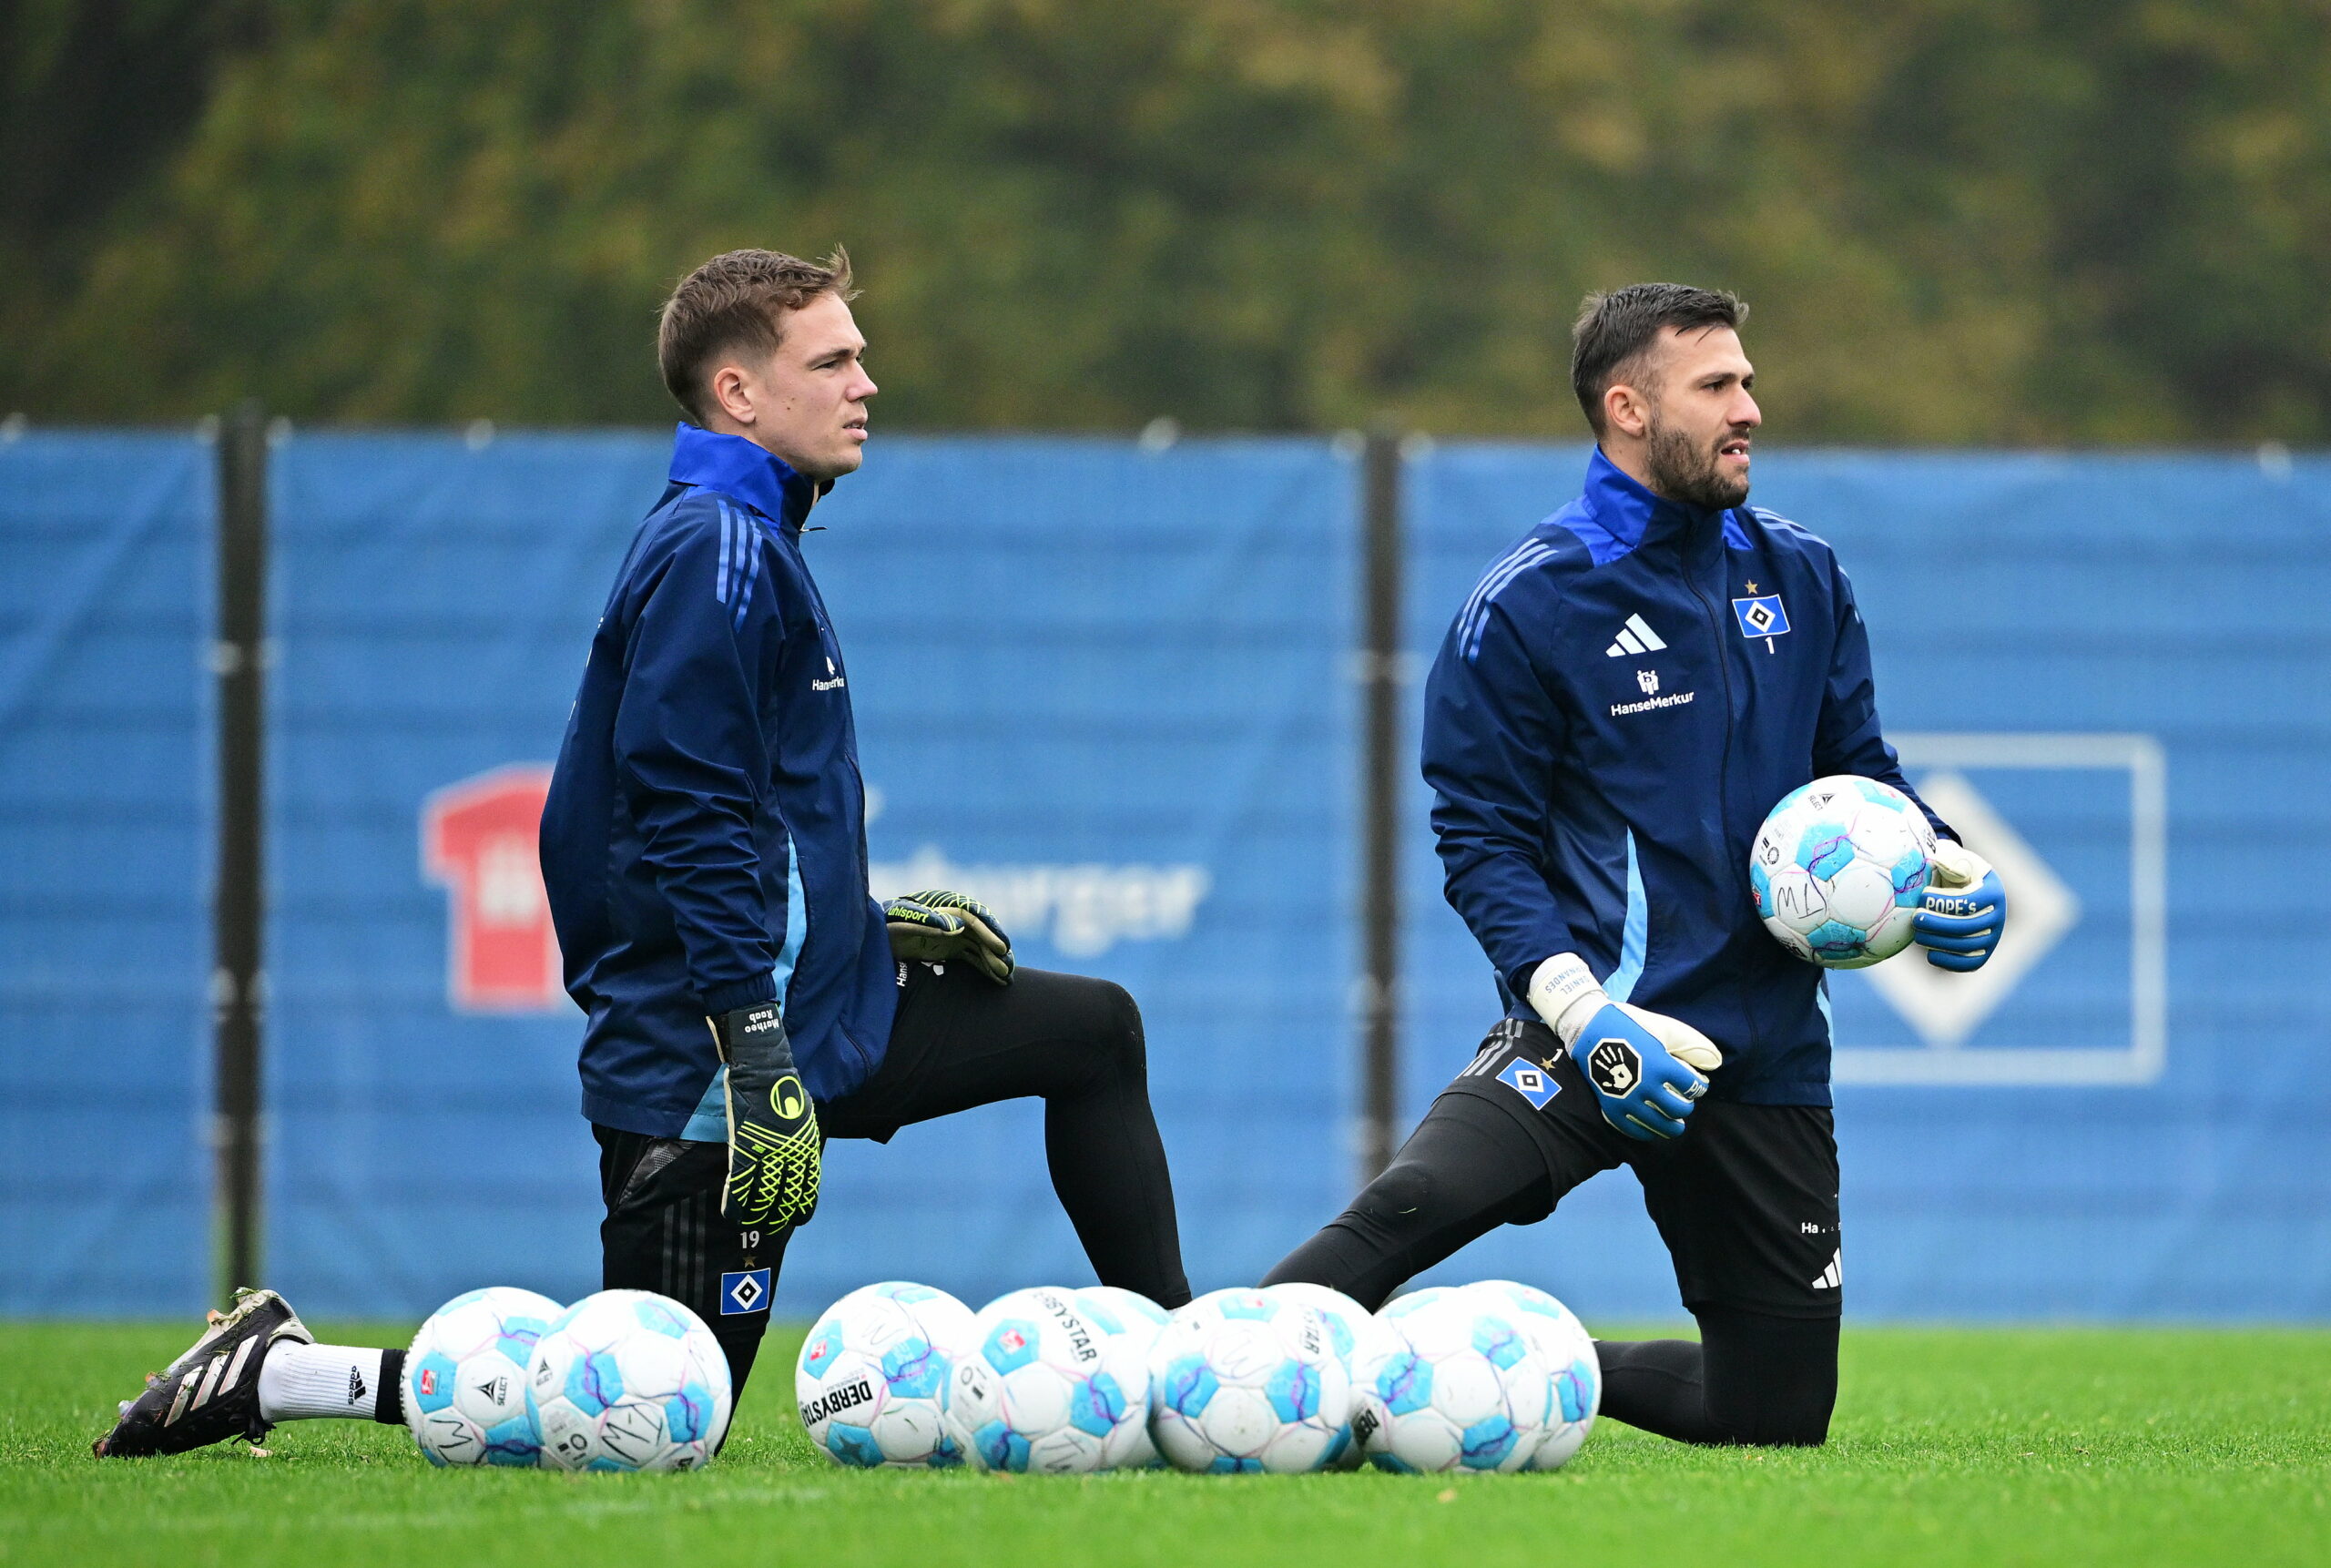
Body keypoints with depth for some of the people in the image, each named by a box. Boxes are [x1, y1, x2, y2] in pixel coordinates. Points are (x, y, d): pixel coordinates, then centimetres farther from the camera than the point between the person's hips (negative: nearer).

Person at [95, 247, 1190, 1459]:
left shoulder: (746, 541, 16)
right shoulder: (718, 553, -16)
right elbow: (694, 818, -24)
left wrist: (863, 926, 18)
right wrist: (758, 1060, -26)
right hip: (696, 1068, -11)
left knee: (1094, 1033, 14)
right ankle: (272, 1374, -2)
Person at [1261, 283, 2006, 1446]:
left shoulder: (1800, 578, 11)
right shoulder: (1529, 605, -4)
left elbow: (1857, 768, 21)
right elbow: (1483, 840, -6)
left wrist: (1947, 868, -1)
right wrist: (1582, 1012, -20)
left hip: (1767, 1050, 5)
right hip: (1600, 1025, -5)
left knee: (1775, 1414, 4)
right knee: (1419, 1199, -34)